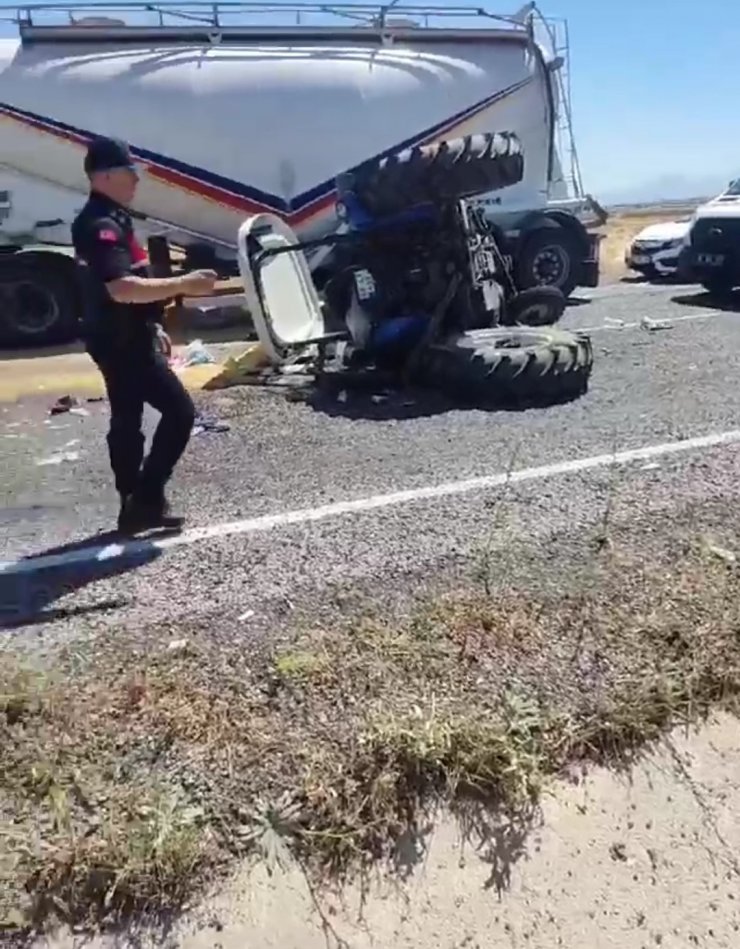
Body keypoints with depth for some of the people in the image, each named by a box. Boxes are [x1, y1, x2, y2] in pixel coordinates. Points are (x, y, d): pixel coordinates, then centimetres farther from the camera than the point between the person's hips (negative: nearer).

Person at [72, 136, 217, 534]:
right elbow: (122, 288, -31)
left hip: (121, 338, 11)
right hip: (122, 341, -11)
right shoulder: (102, 226, -18)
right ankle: (146, 499, -6)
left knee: (127, 420, 12)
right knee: (179, 410, -10)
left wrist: (154, 327, 23)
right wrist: (184, 284, -29)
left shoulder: (107, 220, 16)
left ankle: (133, 505, 21)